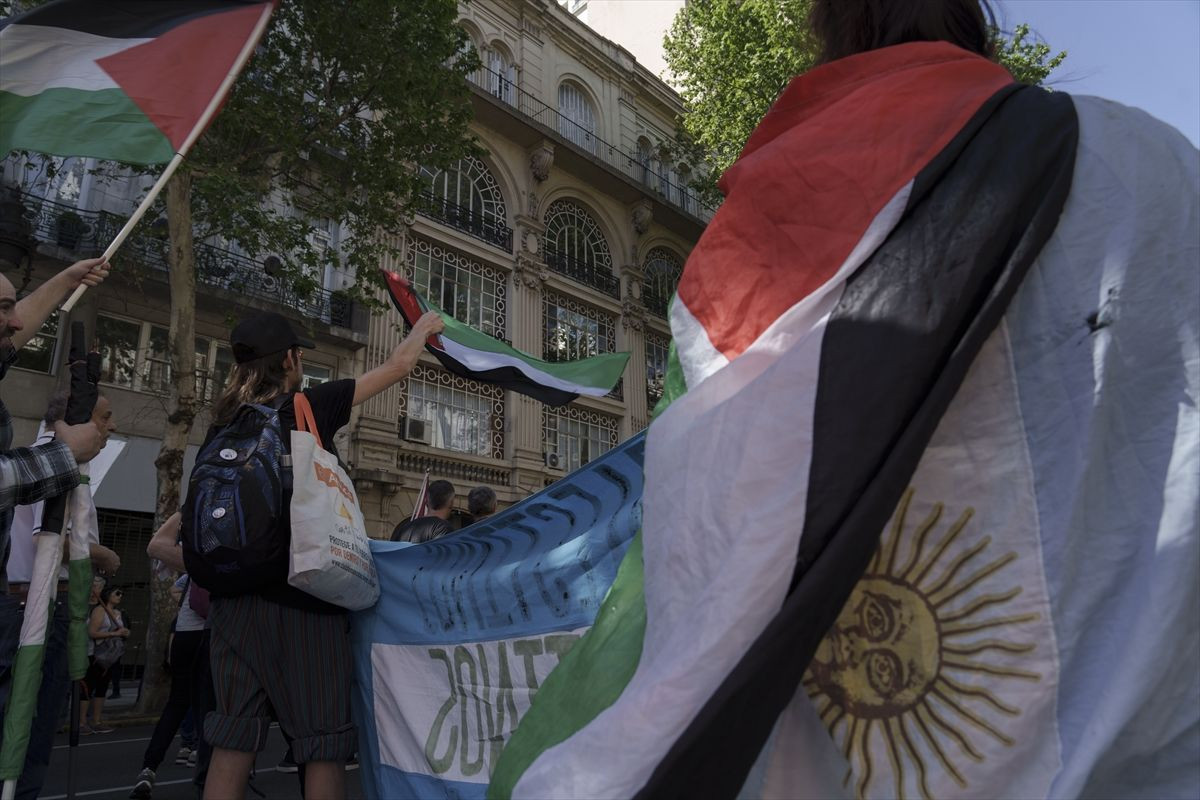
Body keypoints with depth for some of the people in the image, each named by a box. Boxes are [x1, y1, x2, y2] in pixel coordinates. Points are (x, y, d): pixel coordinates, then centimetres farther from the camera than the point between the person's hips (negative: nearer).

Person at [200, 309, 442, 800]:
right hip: (302, 598, -6)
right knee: (323, 740, 3)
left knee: (232, 739, 9)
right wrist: (424, 327, 21)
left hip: (236, 597, 6)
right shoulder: (308, 407, -6)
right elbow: (397, 366, 3)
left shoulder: (224, 424, 10)